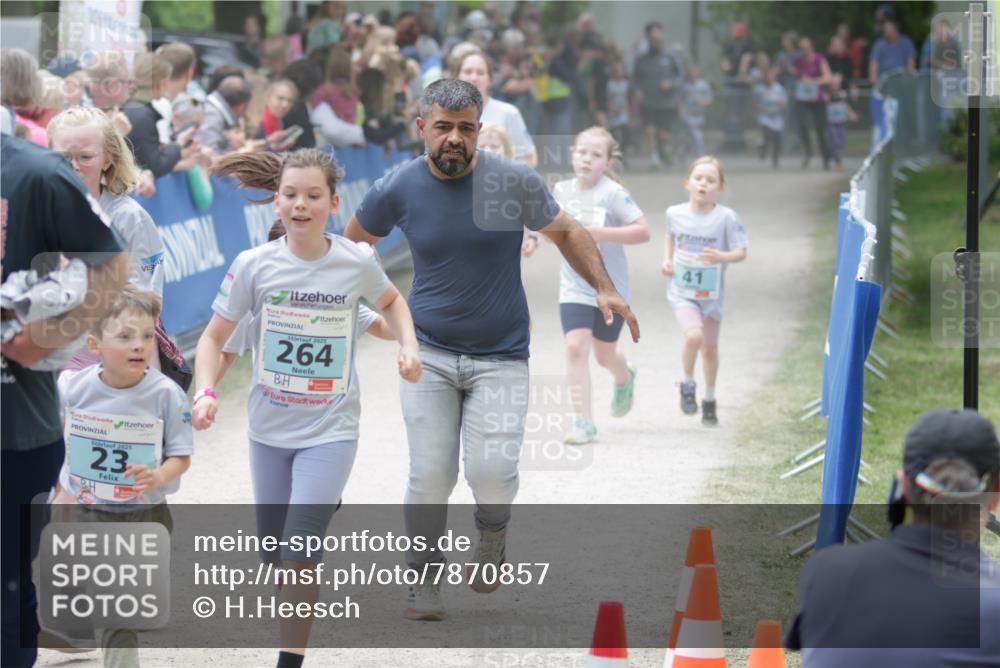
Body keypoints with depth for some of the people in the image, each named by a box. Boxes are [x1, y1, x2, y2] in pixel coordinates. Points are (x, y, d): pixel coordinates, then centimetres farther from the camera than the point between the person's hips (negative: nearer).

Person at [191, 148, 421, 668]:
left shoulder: (358, 262, -9)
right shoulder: (254, 265, -10)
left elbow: (390, 301, 15)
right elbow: (214, 337, -3)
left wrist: (408, 344, -2)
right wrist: (205, 393, -20)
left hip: (330, 429, -2)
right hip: (269, 429, 2)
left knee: (299, 552, -17)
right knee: (274, 554, 14)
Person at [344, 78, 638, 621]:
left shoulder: (515, 182, -8)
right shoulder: (397, 189, -5)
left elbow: (566, 233, 8)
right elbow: (354, 242, 15)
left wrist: (604, 289, -3)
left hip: (500, 357, -1)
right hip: (429, 354, 1)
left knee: (492, 473, -15)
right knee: (430, 475, -6)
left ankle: (492, 536, 18)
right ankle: (424, 580, 14)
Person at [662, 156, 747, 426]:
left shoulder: (726, 217, -14)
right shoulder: (675, 213, -6)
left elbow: (741, 252, -11)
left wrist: (721, 257, -30)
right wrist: (667, 260, 1)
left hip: (712, 293, 0)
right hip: (681, 291, 0)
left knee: (709, 347, 14)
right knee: (693, 336, -24)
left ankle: (709, 400, 35)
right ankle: (688, 384, 2)